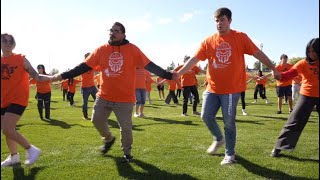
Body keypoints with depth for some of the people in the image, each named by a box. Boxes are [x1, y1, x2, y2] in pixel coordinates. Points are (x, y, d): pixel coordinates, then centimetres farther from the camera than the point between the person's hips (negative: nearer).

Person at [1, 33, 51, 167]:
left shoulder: (21, 59, -6)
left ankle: (31, 149, 0)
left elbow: (37, 77, -9)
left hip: (18, 99, -6)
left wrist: (52, 78, -24)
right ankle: (14, 156, 31)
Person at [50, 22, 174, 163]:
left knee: (125, 127, 3)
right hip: (104, 96, 3)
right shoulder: (101, 50, 2)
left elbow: (149, 65, -8)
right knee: (97, 120, 10)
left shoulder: (132, 49, -5)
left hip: (125, 98, -3)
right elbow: (84, 66, 2)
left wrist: (168, 75, -15)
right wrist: (63, 76, -2)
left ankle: (127, 153, 28)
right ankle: (108, 139, 40)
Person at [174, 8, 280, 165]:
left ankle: (230, 154, 18)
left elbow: (258, 53, 1)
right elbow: (194, 60, 0)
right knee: (206, 116, 3)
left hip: (232, 89, -3)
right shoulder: (208, 41, 3)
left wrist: (273, 68, -2)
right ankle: (218, 139, 32)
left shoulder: (240, 37, -2)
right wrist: (177, 74, -8)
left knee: (229, 122, 1)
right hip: (212, 88, 3)